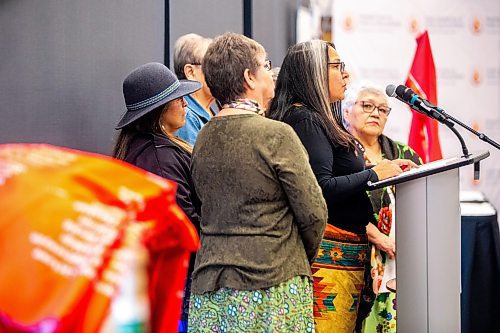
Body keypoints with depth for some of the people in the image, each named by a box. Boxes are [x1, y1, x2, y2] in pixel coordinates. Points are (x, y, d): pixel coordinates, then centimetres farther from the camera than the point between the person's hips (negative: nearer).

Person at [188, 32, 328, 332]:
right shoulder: (276, 135, -11)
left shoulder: (204, 137, 8)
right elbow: (313, 212, -9)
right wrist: (304, 257, 9)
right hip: (272, 284, -6)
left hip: (210, 285, 6)